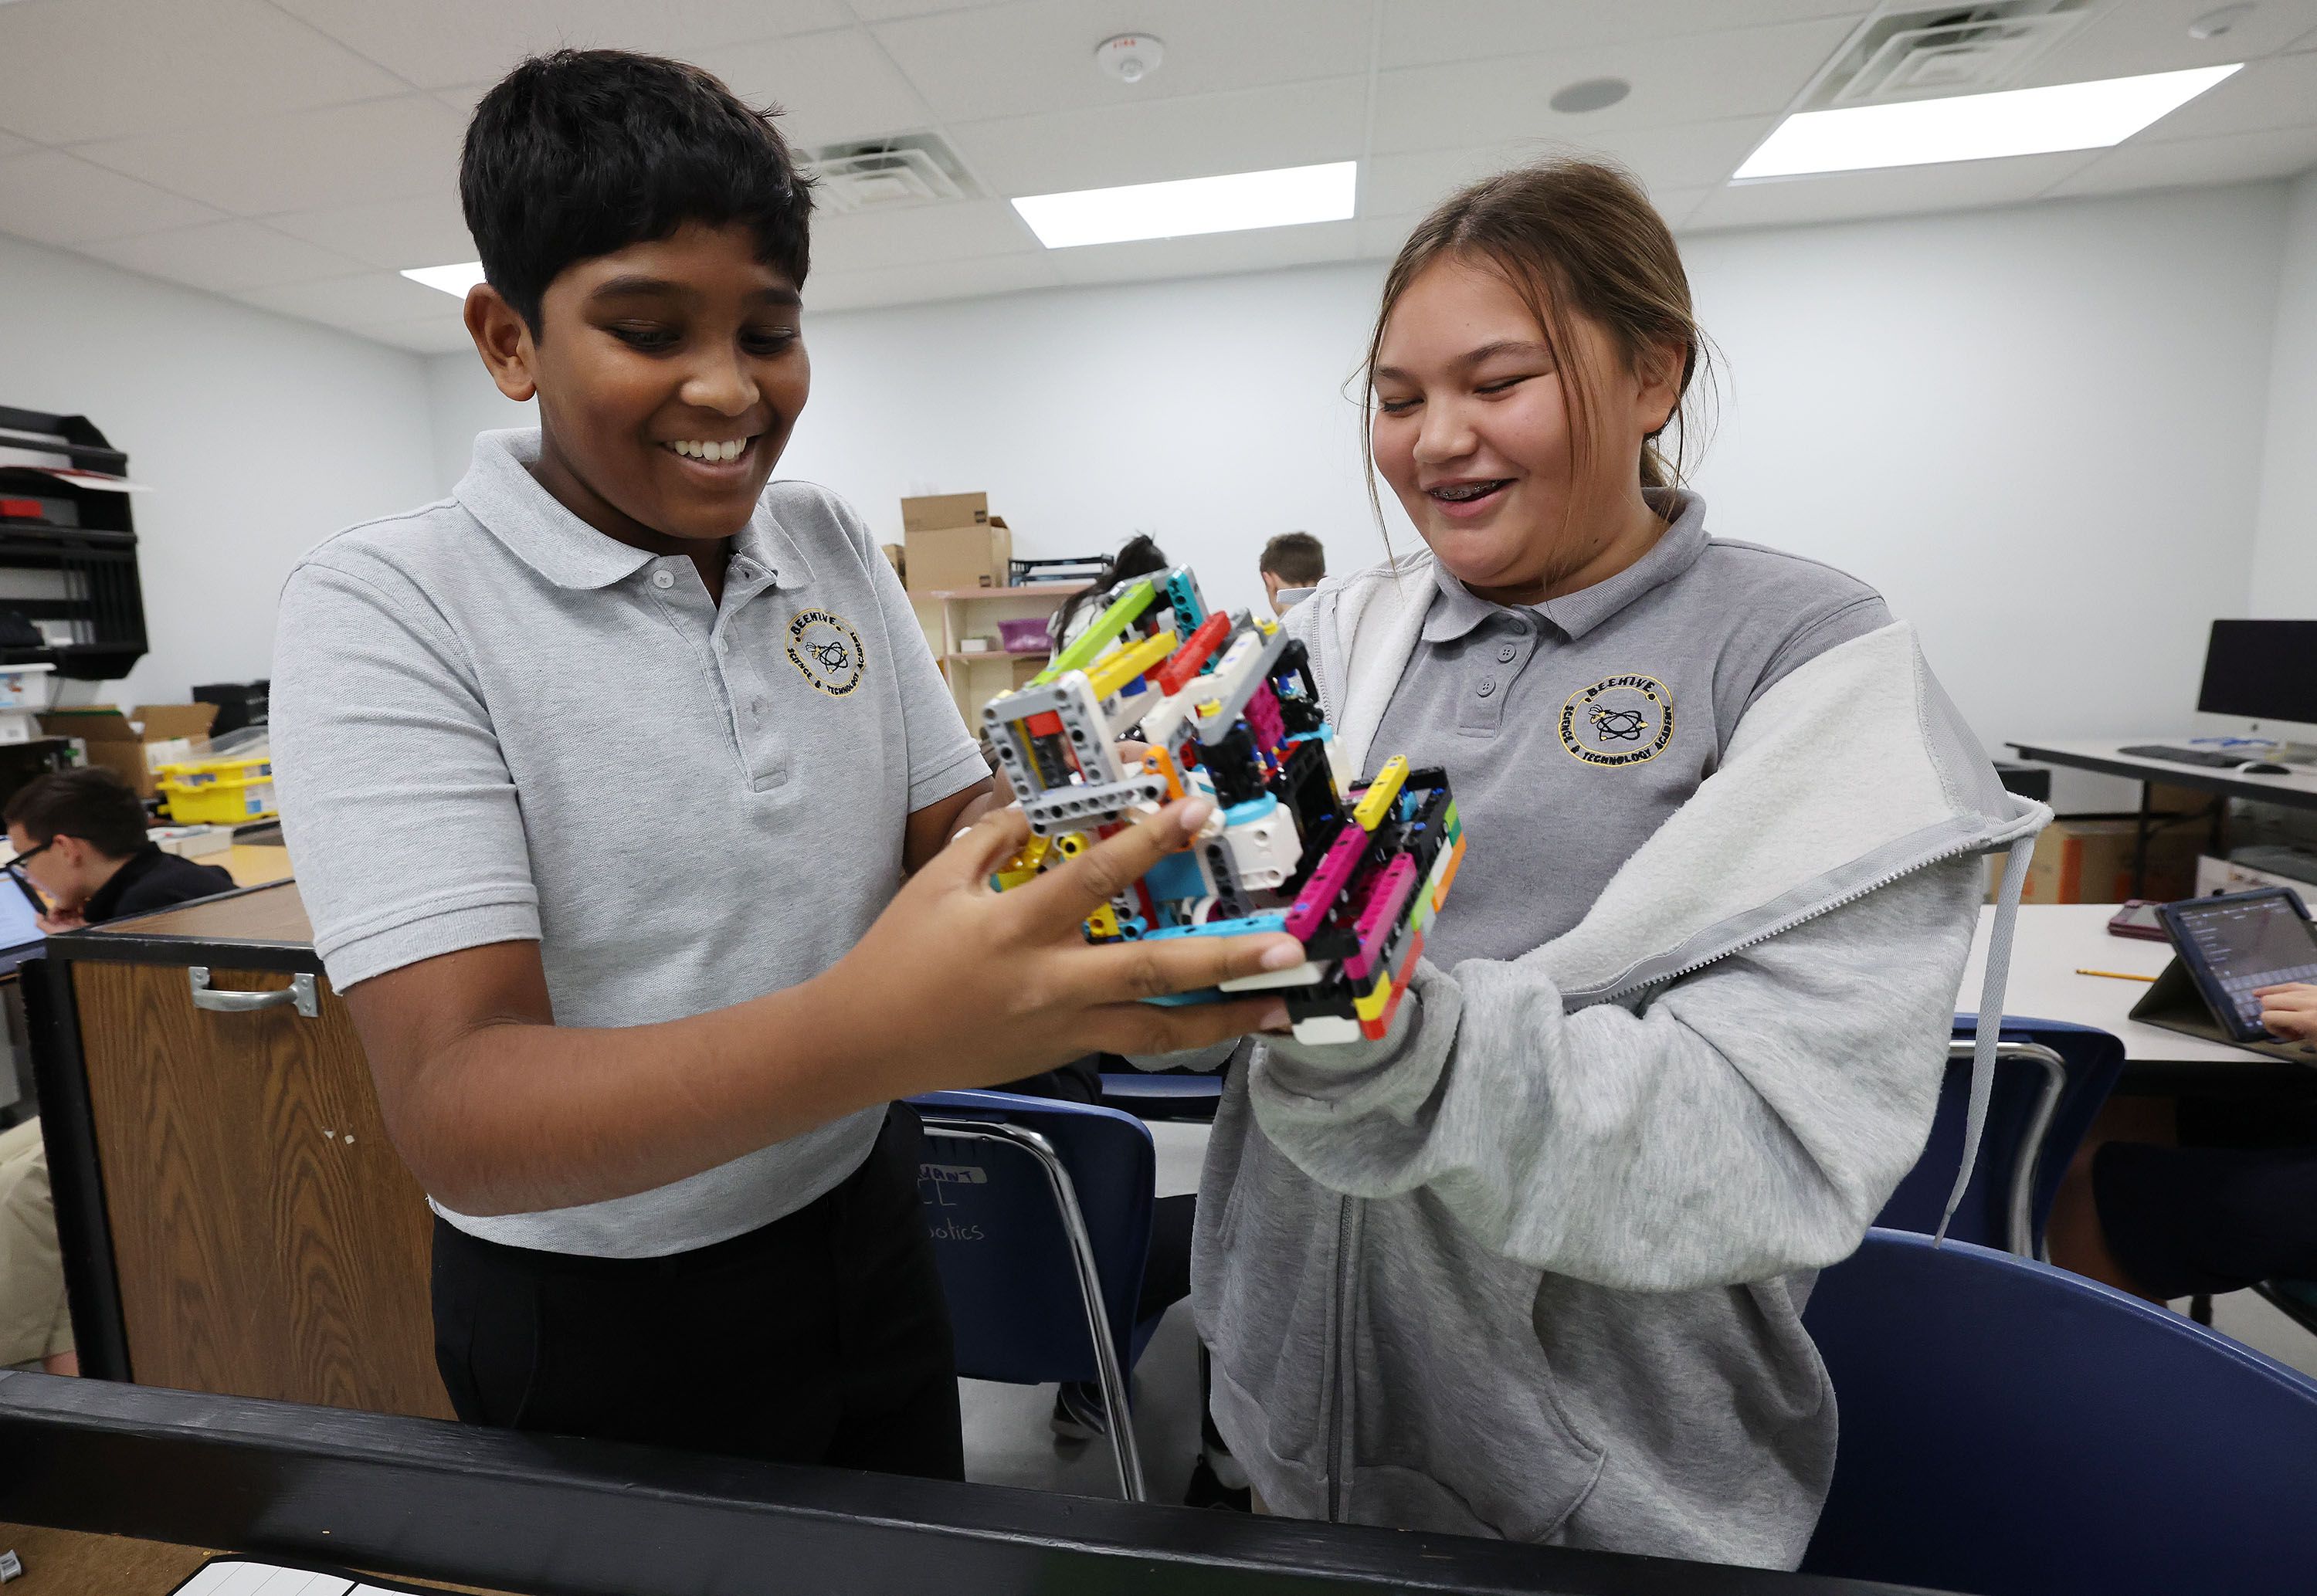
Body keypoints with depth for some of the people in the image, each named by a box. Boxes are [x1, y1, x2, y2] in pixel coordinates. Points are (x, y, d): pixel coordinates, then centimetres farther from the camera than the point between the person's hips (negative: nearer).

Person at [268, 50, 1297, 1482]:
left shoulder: (834, 545, -3)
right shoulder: (387, 610, -19)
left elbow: (951, 824, -2)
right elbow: (454, 1111, -27)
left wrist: (1097, 847, -25)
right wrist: (868, 1031, -45)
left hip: (866, 1224, 5)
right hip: (600, 1316, -4)